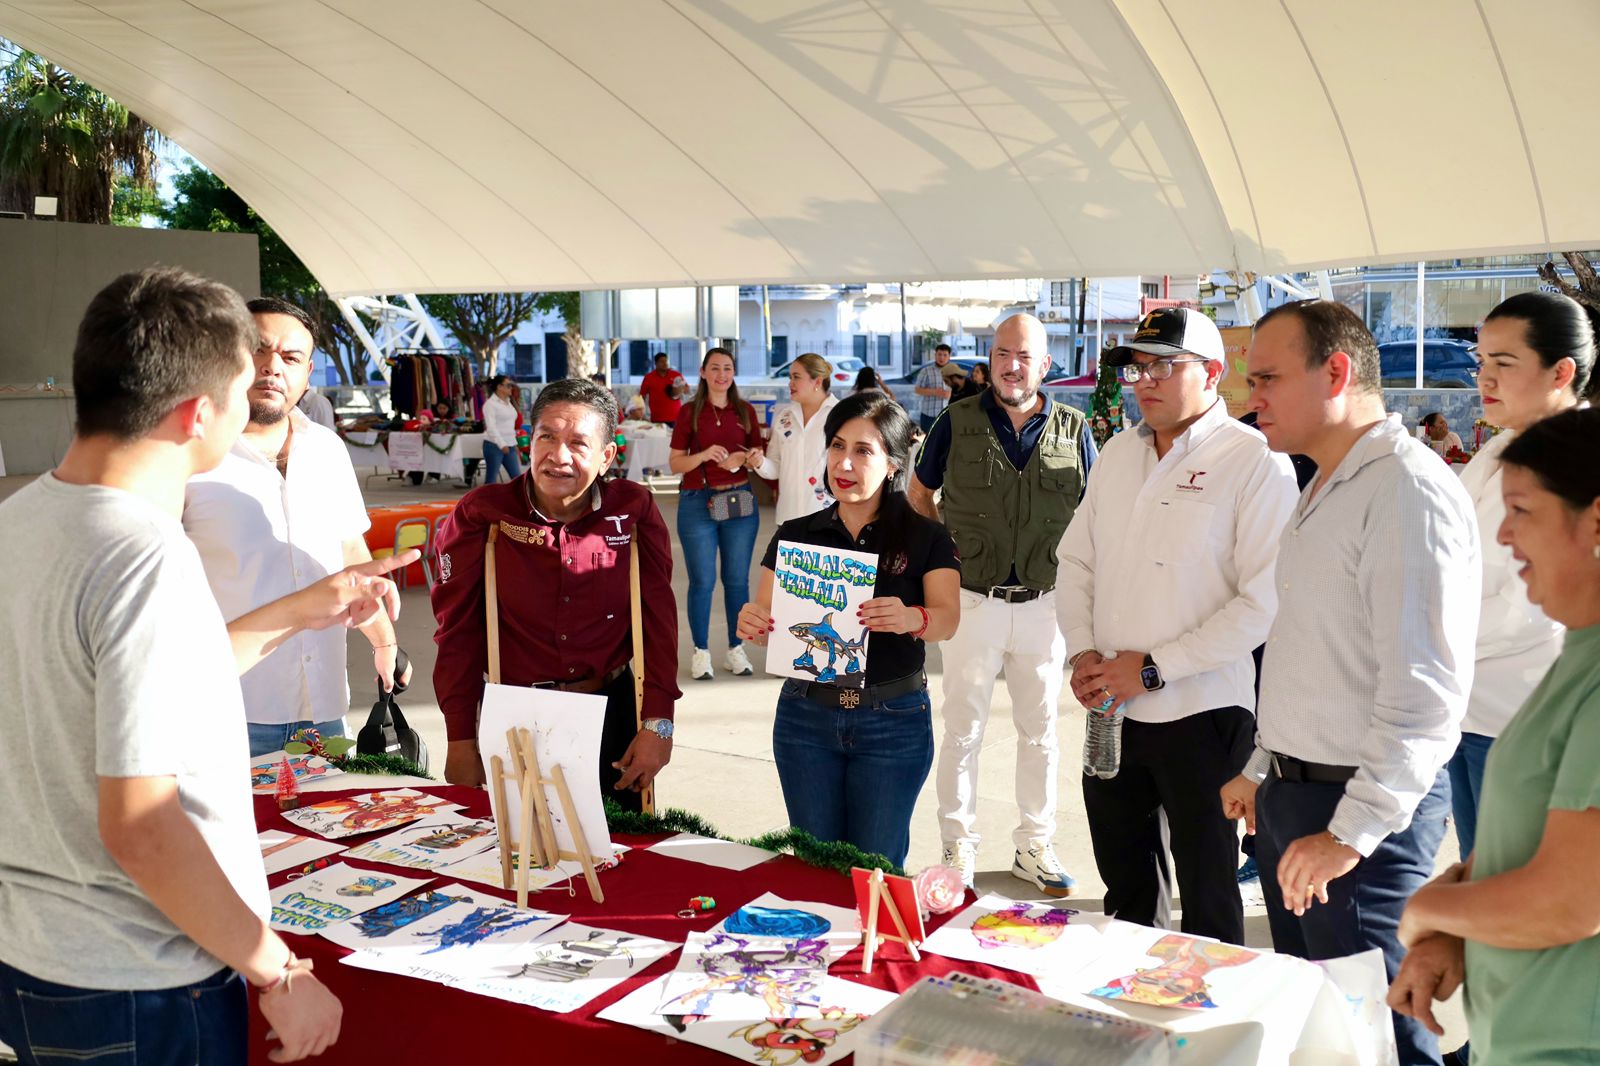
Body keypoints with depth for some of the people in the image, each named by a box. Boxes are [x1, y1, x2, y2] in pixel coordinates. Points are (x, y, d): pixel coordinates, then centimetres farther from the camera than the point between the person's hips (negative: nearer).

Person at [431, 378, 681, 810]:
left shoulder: (634, 510, -6)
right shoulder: (481, 514, -9)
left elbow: (658, 617, -5)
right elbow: (458, 629, -4)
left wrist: (658, 723, -10)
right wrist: (461, 740, -6)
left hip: (611, 709, 1)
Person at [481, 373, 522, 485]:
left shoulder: (508, 403, 14)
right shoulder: (490, 403, -10)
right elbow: (491, 427, -18)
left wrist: (513, 443, 18)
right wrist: (501, 444, -25)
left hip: (509, 446, 7)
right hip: (494, 446, -7)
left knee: (517, 477, 4)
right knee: (491, 479, -1)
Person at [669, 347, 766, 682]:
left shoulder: (745, 411, 7)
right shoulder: (690, 412, 0)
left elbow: (758, 455, 14)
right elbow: (674, 463, -1)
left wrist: (756, 457, -9)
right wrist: (704, 455, -18)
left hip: (740, 501, 2)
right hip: (699, 503, -2)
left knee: (737, 580, 6)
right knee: (702, 581, 1)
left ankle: (735, 650, 18)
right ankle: (701, 652, 14)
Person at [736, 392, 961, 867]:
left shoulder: (925, 538, 0)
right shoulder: (796, 535, 6)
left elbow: (948, 617, -13)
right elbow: (768, 615, 1)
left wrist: (914, 619, -36)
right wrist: (752, 624, -23)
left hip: (894, 722, -2)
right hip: (806, 716, 2)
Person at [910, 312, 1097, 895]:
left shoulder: (1072, 428, 2)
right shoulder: (957, 422, -1)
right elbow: (918, 494, 10)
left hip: (1045, 603, 2)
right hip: (972, 601, -1)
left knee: (1040, 731, 13)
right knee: (962, 730, 7)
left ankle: (1034, 846, 28)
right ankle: (958, 846, 21)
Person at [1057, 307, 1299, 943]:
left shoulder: (1256, 462, -10)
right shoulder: (1117, 454, 10)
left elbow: (1264, 601, -16)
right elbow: (1075, 561, 14)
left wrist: (1152, 668, -16)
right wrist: (1082, 651, -2)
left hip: (1201, 713, -6)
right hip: (1109, 710, 6)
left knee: (1208, 893, 9)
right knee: (1124, 879, 19)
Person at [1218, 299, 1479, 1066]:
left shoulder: (1409, 491, -18)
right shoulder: (1324, 491, 12)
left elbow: (1425, 687, -24)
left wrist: (1351, 832, -23)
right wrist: (1263, 769, 21)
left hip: (1360, 804, -9)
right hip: (1291, 794, 9)